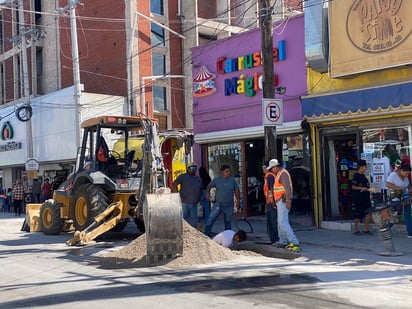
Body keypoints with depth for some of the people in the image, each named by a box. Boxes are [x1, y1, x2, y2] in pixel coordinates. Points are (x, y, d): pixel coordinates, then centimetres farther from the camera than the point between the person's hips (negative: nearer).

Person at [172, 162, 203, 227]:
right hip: (184, 203, -6)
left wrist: (199, 198, 13)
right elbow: (174, 185, -9)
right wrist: (179, 196, -14)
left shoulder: (198, 178, 16)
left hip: (194, 204, 6)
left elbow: (200, 189, 27)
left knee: (193, 220, 9)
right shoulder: (183, 177, -2)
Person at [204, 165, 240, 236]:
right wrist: (207, 193, -7)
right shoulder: (216, 179, -1)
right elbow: (209, 186, 10)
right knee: (210, 220, -9)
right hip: (218, 204, -1)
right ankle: (206, 235, -5)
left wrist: (238, 201, 4)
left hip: (229, 205, 1)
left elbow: (237, 191, 9)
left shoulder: (233, 180, 2)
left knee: (228, 222, 11)